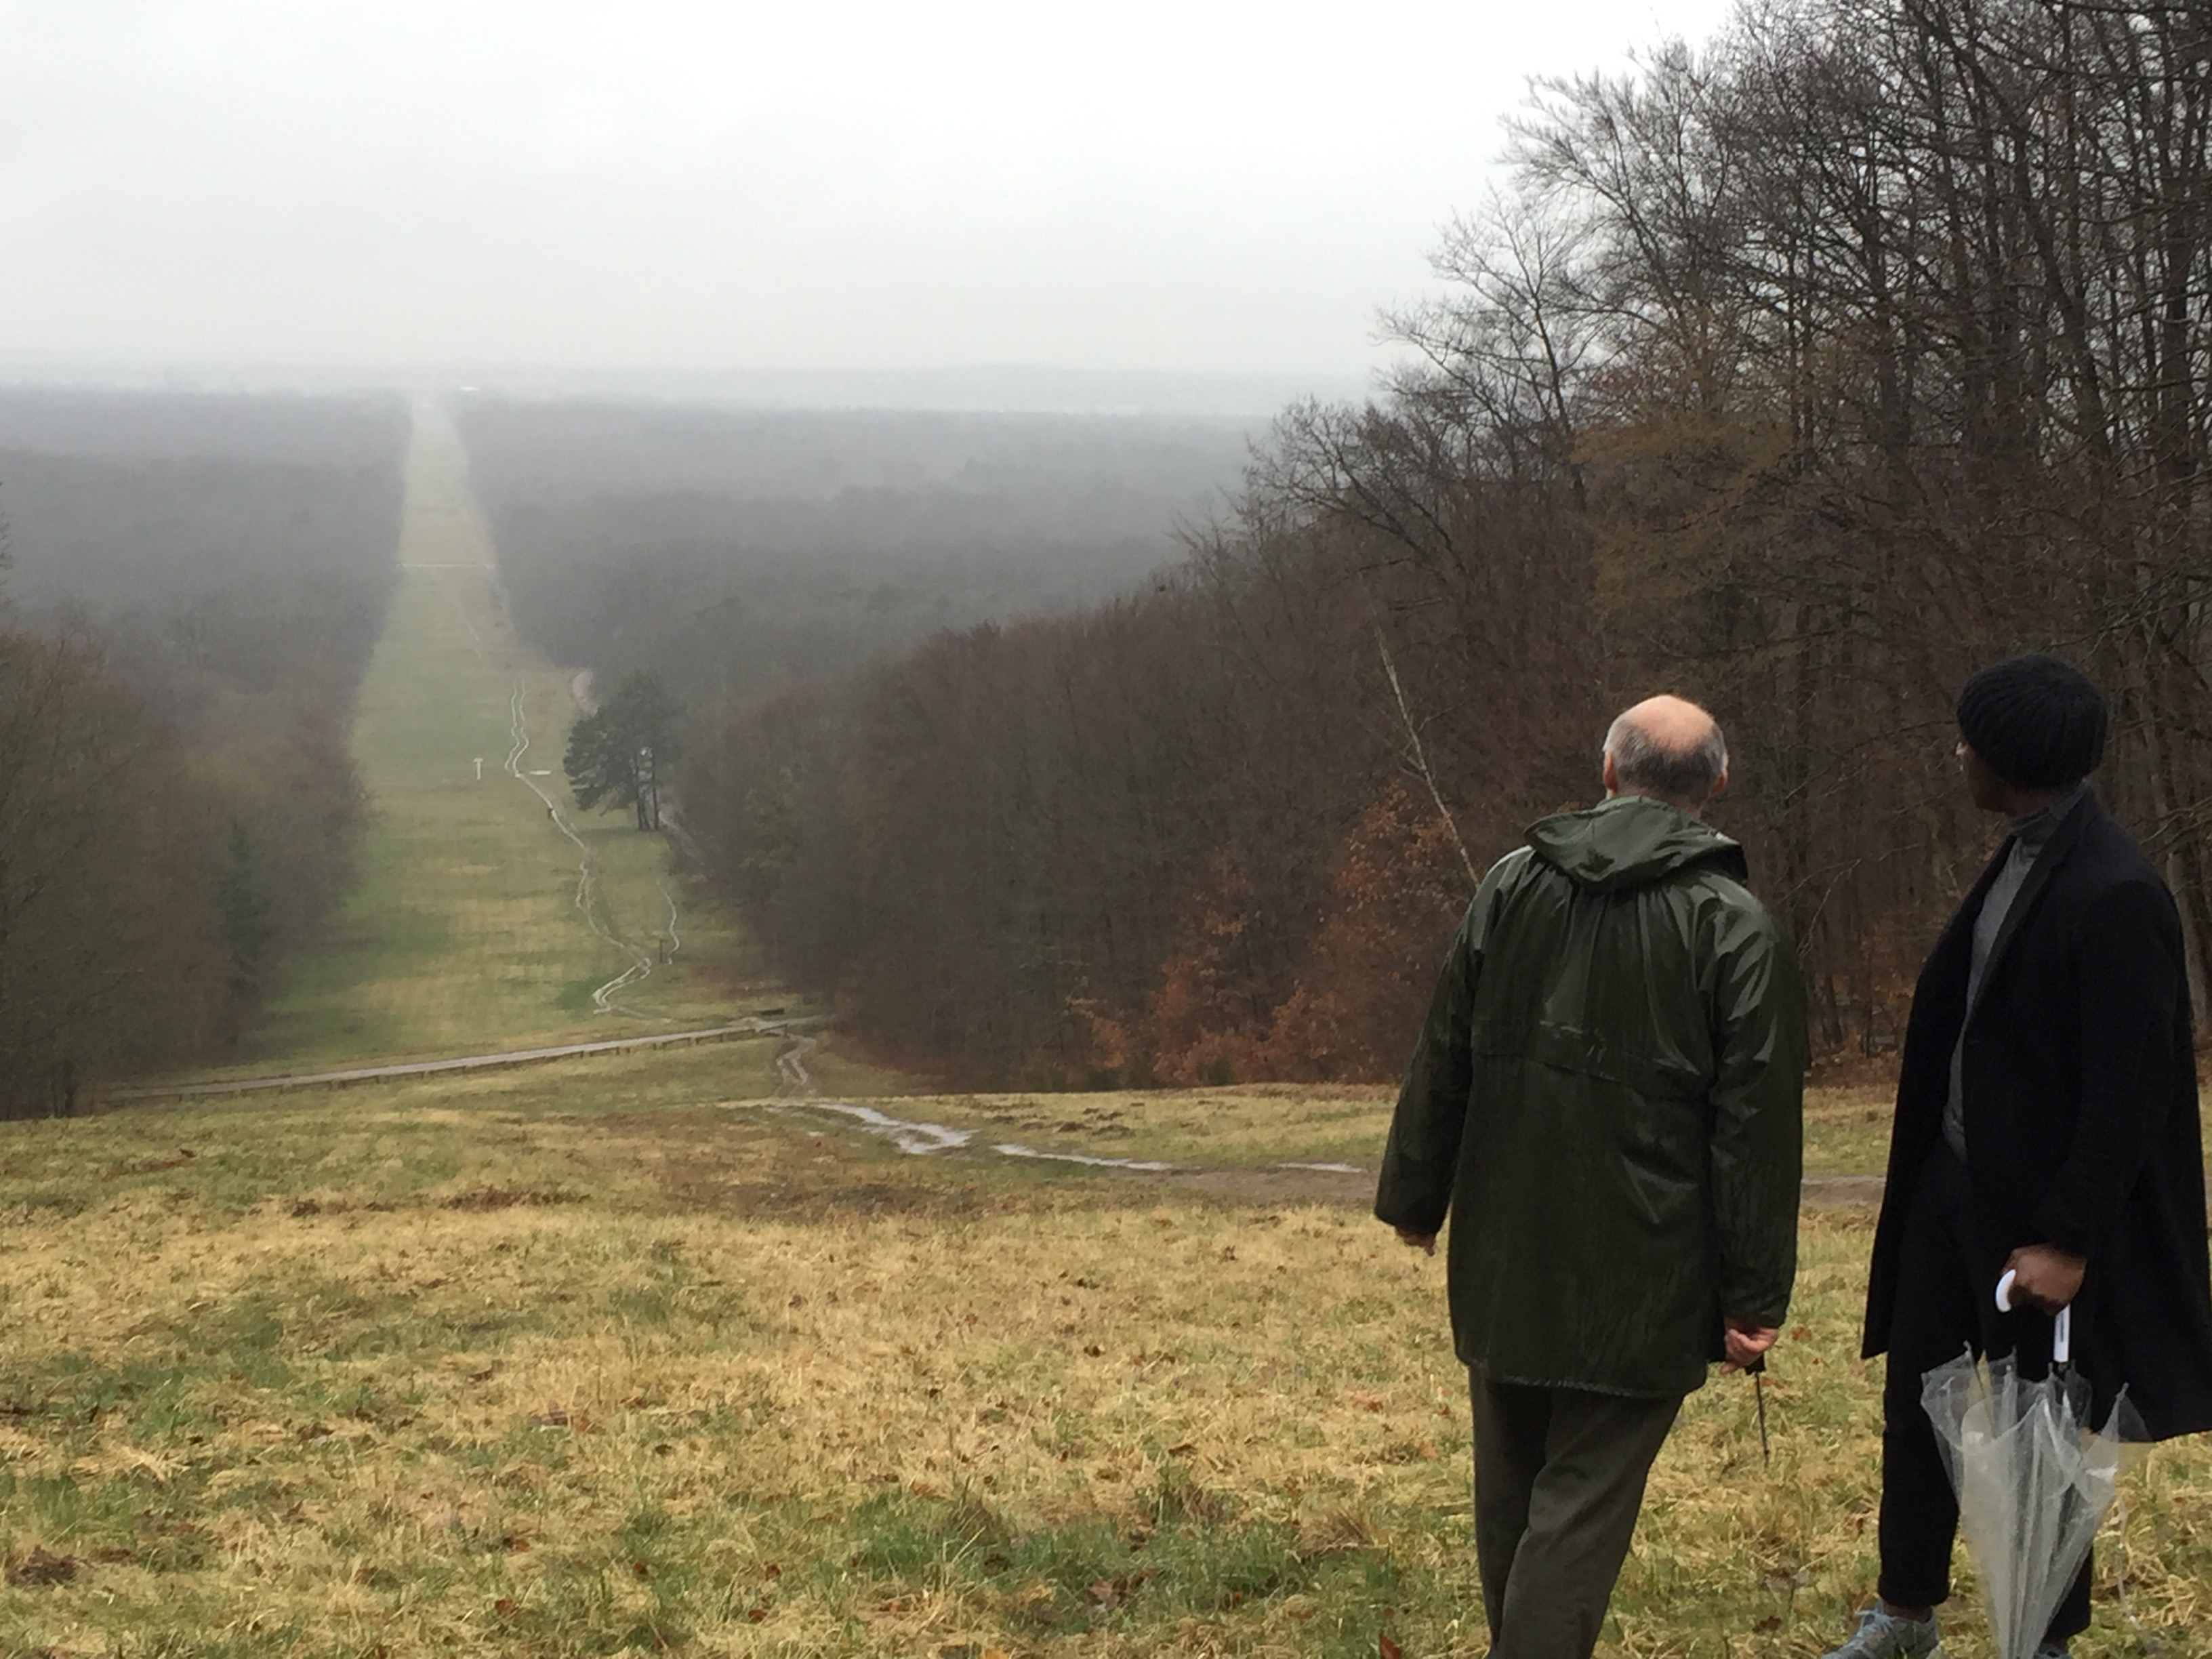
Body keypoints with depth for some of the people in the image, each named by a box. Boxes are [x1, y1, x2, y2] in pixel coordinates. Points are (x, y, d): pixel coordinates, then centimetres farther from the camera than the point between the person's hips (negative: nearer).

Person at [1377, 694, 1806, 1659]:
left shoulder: (1512, 886, 3)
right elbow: (1756, 1126, -10)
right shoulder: (1735, 929, -8)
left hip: (1503, 1259, 4)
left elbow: (1443, 1061, 7)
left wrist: (1416, 1197, 18)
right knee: (1583, 1501, -3)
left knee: (1509, 1489, 18)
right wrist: (1754, 1296, -7)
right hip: (1639, 1276, -4)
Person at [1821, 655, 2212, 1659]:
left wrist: (2067, 1239, -22)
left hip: (2040, 1210, -8)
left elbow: (2129, 1093, -22)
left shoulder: (2114, 895, -21)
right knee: (1916, 1399, 16)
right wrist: (1929, 1161, 13)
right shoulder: (2020, 860, 6)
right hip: (1953, 1182, 9)